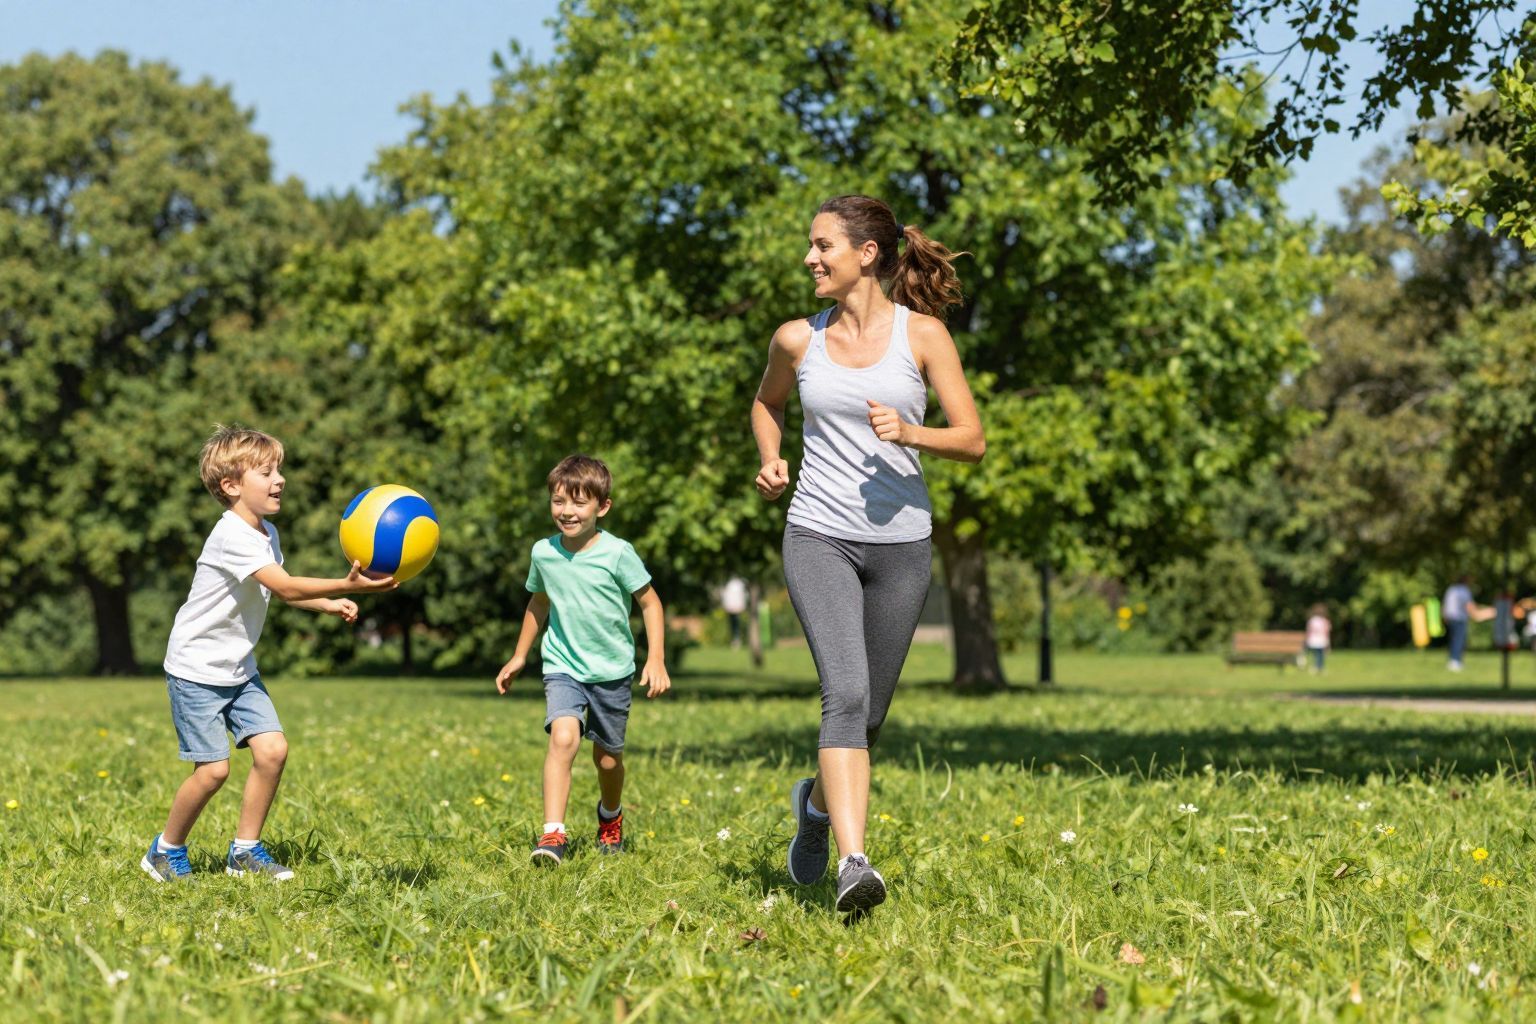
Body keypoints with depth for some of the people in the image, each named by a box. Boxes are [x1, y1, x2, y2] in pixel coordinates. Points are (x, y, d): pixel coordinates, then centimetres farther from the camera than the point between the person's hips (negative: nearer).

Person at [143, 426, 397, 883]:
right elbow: (285, 587, -34)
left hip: (239, 669, 8)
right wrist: (346, 585, -46)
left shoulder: (267, 533, 6)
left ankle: (245, 850, 7)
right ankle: (165, 851, 12)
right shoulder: (233, 536, -24)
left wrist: (327, 604, 6)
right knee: (213, 769, -10)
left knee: (272, 749, -6)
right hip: (197, 669, -8)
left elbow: (278, 590, 23)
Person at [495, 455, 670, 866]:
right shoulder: (543, 553, -3)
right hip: (563, 666, 1)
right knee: (563, 736, -25)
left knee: (607, 757, 12)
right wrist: (519, 656, 21)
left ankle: (611, 818, 44)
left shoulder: (617, 553, -14)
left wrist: (656, 660, -12)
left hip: (612, 670, -1)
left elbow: (650, 602, -5)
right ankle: (553, 833, -28)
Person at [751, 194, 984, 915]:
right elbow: (766, 403, 26)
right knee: (845, 692, -20)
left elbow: (972, 441, -1)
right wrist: (770, 459, 6)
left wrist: (911, 433, -20)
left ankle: (817, 800, 42)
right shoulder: (797, 339, 5)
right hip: (819, 536, -1)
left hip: (900, 540, 1)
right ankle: (852, 864, -27)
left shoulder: (922, 333, -1)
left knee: (868, 712, 10)